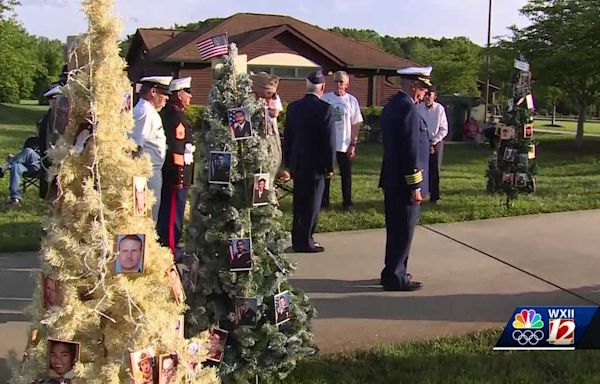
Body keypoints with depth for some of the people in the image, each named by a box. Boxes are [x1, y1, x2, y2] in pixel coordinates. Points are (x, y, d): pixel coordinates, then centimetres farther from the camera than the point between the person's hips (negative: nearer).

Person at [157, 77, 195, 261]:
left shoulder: (167, 113, 12)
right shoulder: (176, 116, -18)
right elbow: (175, 149, -23)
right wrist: (179, 177, -22)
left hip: (168, 174, 10)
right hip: (176, 175, -10)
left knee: (167, 210, 17)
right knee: (173, 212, -1)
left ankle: (164, 243, 28)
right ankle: (170, 249, 6)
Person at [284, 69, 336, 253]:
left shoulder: (293, 107, 3)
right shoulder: (325, 108, -15)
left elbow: (287, 136, 8)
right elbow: (329, 140, -14)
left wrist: (288, 162, 16)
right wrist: (330, 166, -5)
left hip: (296, 164, 6)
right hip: (315, 165, -6)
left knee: (299, 203, 16)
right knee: (312, 205, 4)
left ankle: (298, 239, 24)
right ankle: (305, 242, 8)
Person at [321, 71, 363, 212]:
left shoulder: (352, 101, 0)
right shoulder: (325, 98, 1)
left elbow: (355, 124, 1)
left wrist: (353, 144, -4)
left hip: (345, 145, 0)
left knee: (346, 174, 7)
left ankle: (347, 202, 17)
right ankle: (323, 202, 15)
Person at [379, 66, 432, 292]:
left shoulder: (391, 105, 13)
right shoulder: (408, 108, -18)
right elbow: (411, 150, -21)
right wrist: (415, 186, -18)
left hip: (391, 180, 10)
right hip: (404, 182, -10)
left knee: (396, 230, 18)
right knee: (403, 231, 0)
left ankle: (393, 273, 28)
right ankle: (395, 278, 8)